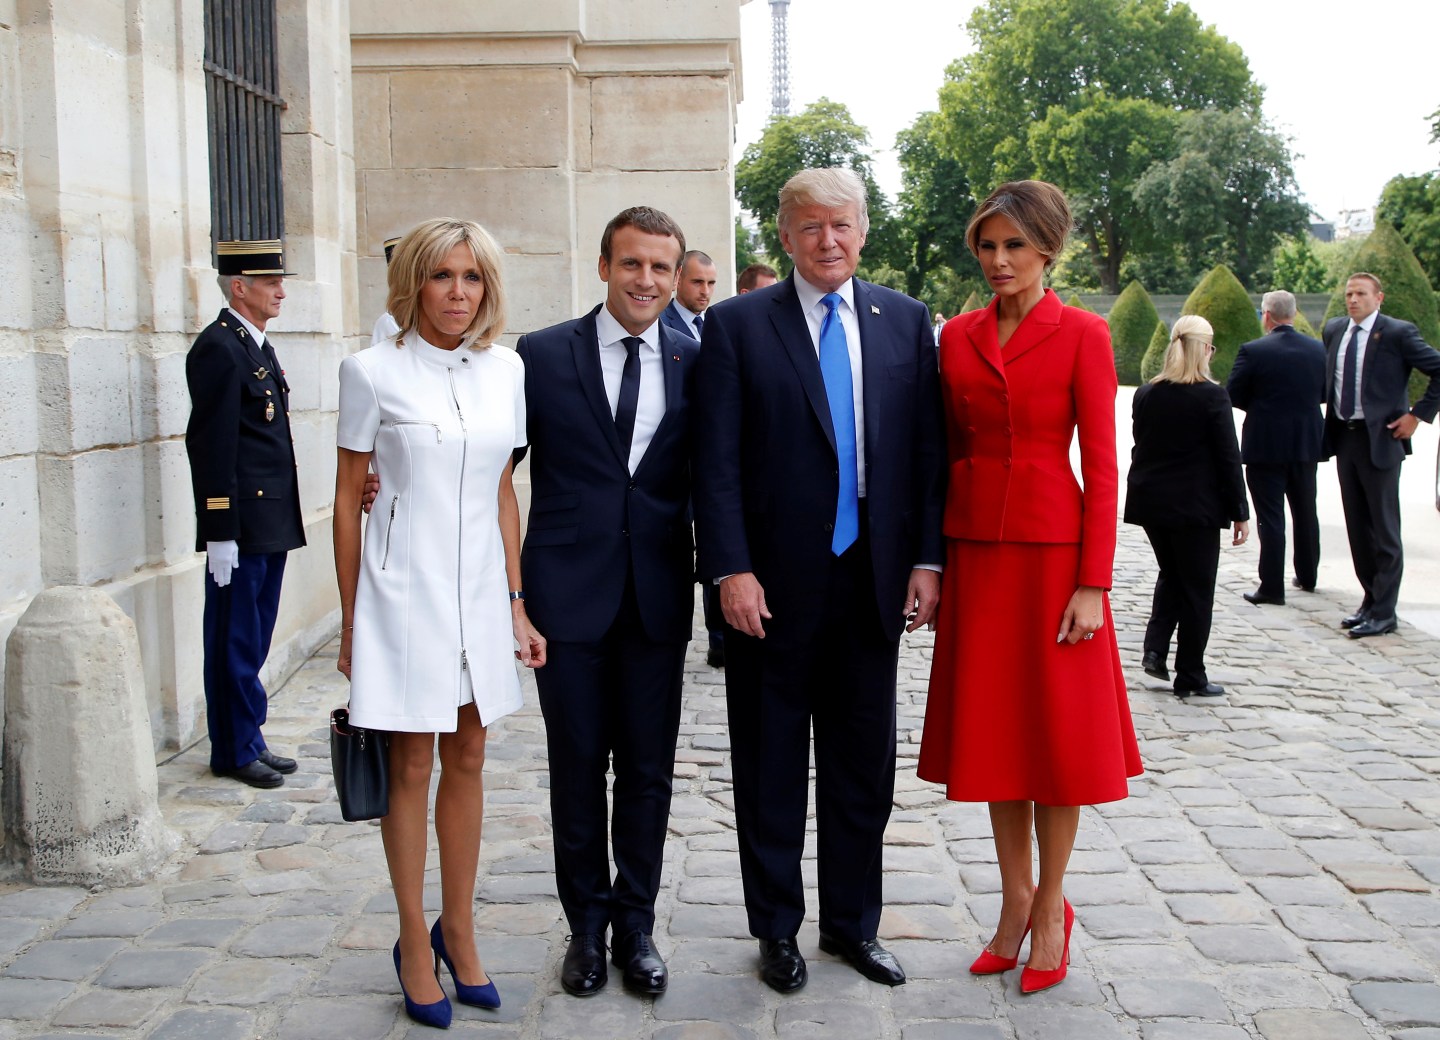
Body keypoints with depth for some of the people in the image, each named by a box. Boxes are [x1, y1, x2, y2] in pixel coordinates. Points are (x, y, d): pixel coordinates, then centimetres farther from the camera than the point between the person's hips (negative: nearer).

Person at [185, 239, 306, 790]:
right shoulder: (218, 348, -13)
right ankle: (236, 751, 12)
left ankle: (248, 743, 24)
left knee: (253, 642, 15)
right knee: (235, 643, 2)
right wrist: (219, 533, -20)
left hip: (272, 524, 9)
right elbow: (212, 445, -18)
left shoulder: (259, 346, 16)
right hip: (241, 527, -9)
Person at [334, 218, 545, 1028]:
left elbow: (503, 491, 11)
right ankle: (415, 940, 21)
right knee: (412, 766, 6)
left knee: (468, 762, 12)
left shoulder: (505, 369, 5)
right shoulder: (375, 371, -5)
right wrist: (351, 621, -1)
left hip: (480, 590, 4)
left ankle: (458, 930, 27)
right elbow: (349, 498, -1)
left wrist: (517, 603, 9)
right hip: (404, 590, -4)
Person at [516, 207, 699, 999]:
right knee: (577, 768, 9)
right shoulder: (542, 355, -1)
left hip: (658, 596, 1)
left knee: (648, 770, 10)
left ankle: (636, 925, 27)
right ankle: (587, 925, 27)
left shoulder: (694, 363, 4)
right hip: (568, 591, -1)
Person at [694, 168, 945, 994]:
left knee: (864, 764, 13)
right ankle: (777, 929, 26)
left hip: (874, 579, 3)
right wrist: (732, 570, -14)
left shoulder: (906, 321, 6)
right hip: (774, 584, -2)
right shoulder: (738, 324, -3)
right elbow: (717, 462, -7)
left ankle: (853, 921, 30)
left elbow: (929, 449, 5)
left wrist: (927, 560, -2)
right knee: (771, 767, 10)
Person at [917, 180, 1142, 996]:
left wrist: (1093, 583, -12)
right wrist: (932, 561, 6)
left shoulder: (1081, 334, -5)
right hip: (975, 546, 4)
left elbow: (1102, 465, -7)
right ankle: (1016, 900, 24)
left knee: (1057, 732, 4)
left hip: (1052, 546, -4)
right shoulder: (958, 337, 7)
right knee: (992, 725, 10)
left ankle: (1051, 907, 20)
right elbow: (948, 449, 11)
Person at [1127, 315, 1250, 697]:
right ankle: (1190, 676, 10)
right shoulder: (1212, 396, -12)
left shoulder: (1145, 394, 3)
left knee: (1170, 575, 22)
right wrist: (1240, 512, -5)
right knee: (1196, 588, 5)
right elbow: (1228, 458, -10)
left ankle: (1155, 648, 7)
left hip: (1151, 503, 5)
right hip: (1195, 505, -5)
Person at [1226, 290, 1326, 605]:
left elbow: (1232, 396, -9)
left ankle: (1272, 586, 1)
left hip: (1265, 446, -5)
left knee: (1270, 517, -1)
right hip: (1306, 445, 5)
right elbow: (1324, 393, 9)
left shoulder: (1253, 351, -14)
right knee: (1305, 512, 18)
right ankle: (1307, 576, 31)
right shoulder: (1319, 349, 0)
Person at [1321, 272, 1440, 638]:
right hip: (1344, 437, 6)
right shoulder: (1334, 331, 9)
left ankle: (1383, 613, 4)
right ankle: (1372, 599, 24)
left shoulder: (1398, 333, -10)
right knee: (1357, 526, 13)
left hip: (1380, 439, -6)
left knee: (1384, 528, -1)